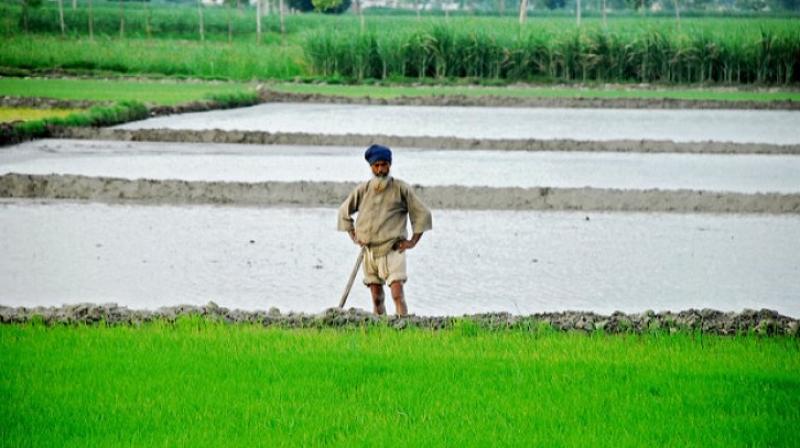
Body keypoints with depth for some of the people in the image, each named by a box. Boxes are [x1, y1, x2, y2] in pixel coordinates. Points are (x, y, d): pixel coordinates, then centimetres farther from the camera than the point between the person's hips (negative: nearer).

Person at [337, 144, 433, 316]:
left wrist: (413, 242, -2)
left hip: (393, 249, -4)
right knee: (376, 298, 6)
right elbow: (344, 212, 22)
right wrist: (353, 236, 12)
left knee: (397, 294, -16)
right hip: (369, 250, 4)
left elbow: (422, 214, 2)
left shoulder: (401, 189, -2)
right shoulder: (363, 190, 8)